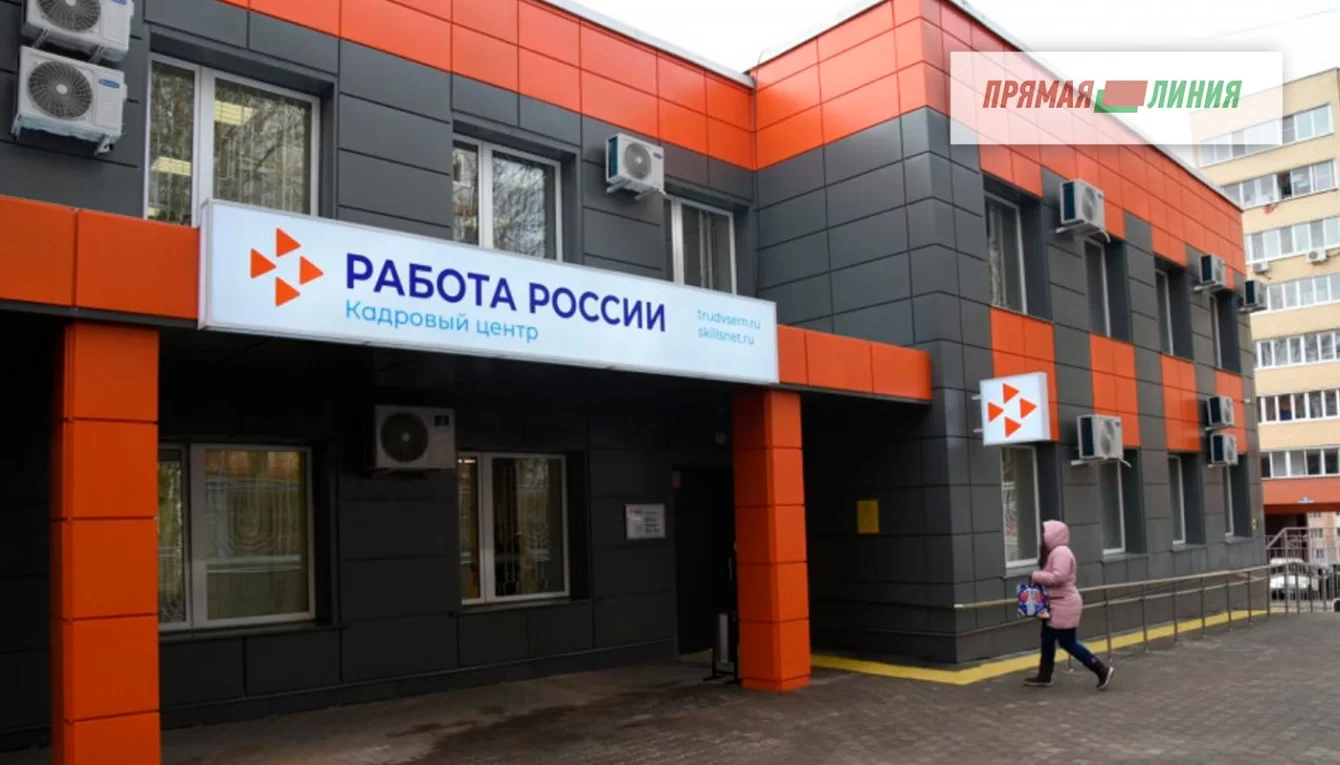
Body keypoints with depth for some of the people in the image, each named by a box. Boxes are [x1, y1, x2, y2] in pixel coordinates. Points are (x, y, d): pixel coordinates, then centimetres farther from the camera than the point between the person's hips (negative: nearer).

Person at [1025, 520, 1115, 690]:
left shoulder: (1061, 552, -20)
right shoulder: (1053, 552, 14)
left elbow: (1058, 577, -29)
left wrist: (1036, 576, -20)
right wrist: (1038, 578, 1)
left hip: (1064, 604, -11)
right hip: (1055, 604, 11)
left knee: (1068, 643, -4)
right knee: (1047, 639, 14)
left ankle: (1102, 670, 5)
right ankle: (1044, 676, 21)